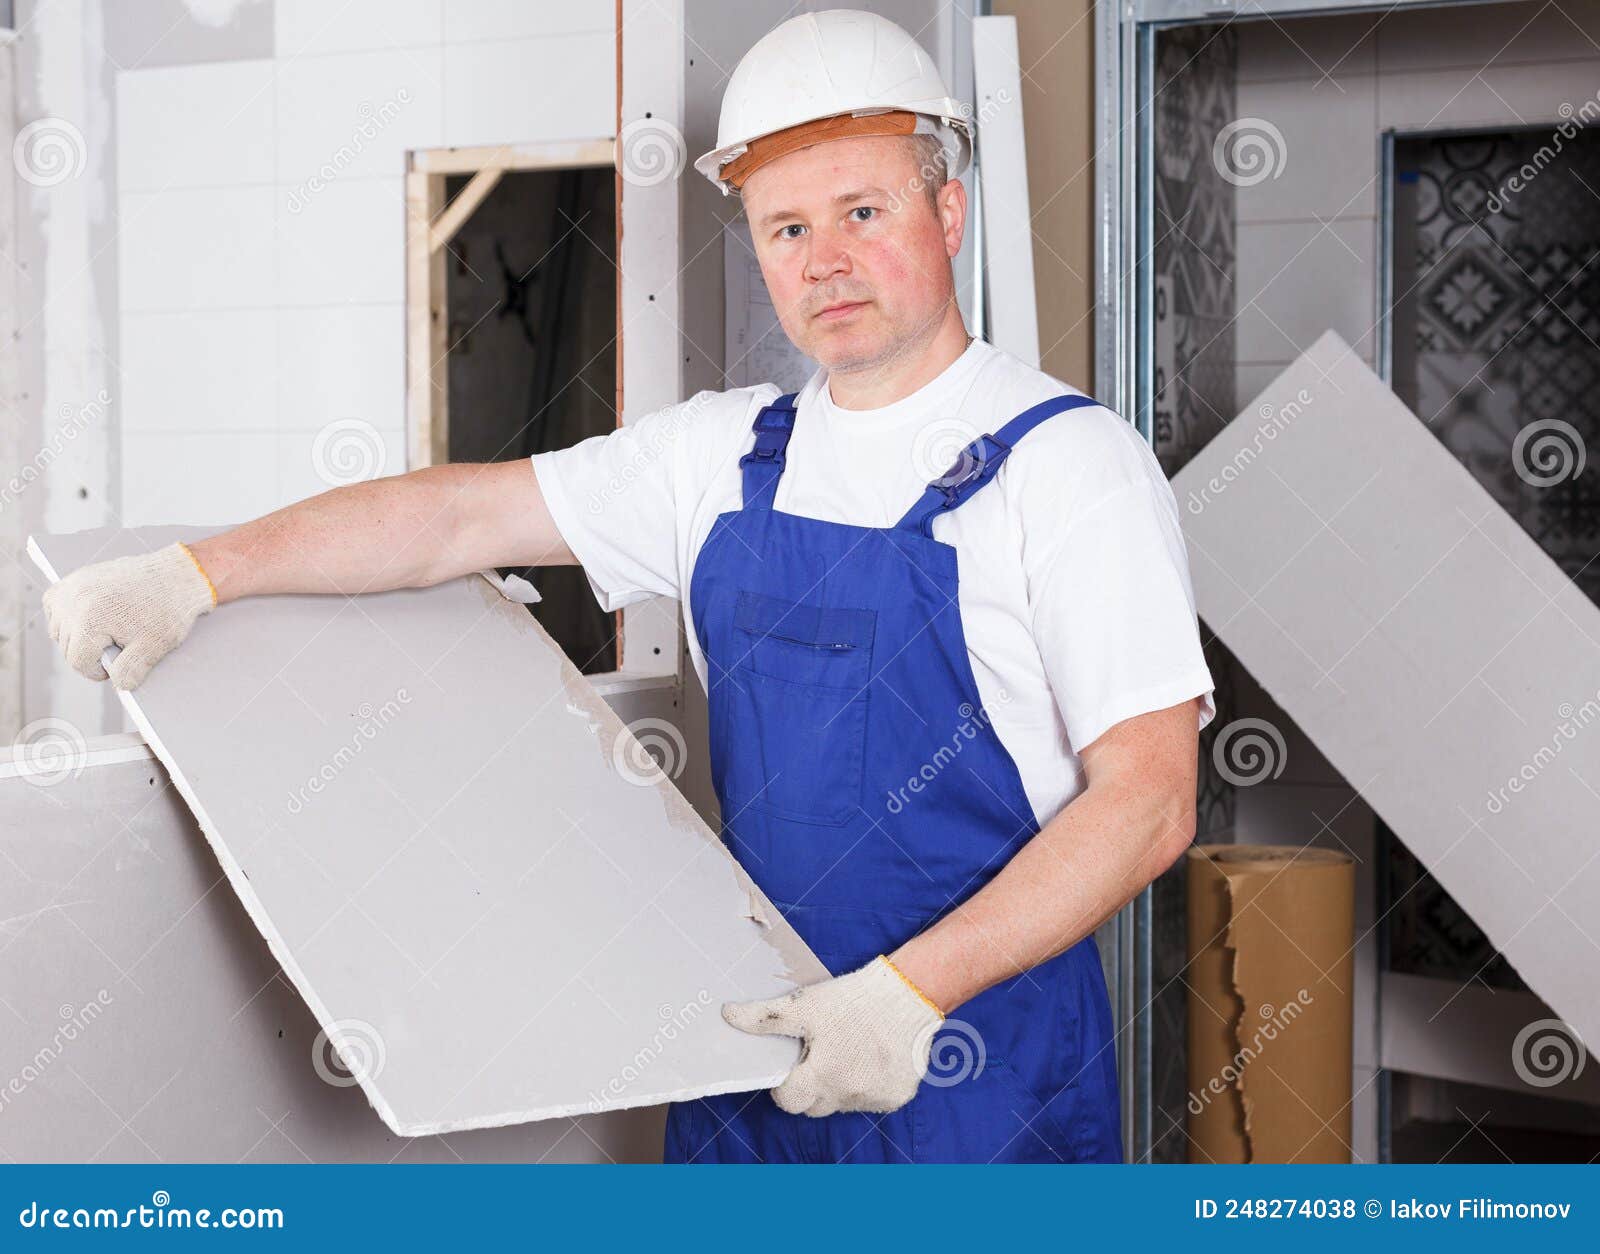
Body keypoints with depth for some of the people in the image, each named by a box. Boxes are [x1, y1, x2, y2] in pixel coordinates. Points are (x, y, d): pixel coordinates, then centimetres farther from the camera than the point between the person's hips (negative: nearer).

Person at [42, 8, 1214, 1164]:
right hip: (760, 1038, 5)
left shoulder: (1071, 462, -10)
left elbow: (1148, 800, -16)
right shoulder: (727, 452, 7)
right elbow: (461, 514, 9)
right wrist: (196, 576, 1)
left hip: (978, 1072, -5)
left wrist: (910, 988, -23)